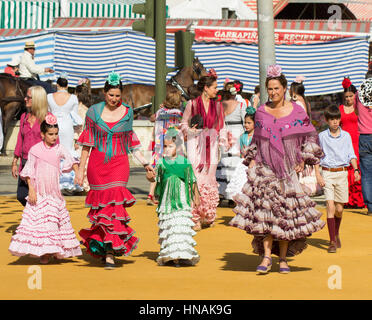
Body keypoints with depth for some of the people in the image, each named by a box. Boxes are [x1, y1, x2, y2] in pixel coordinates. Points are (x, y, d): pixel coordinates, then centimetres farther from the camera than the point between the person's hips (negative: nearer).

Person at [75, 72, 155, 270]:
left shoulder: (127, 113, 7)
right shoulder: (94, 112, 4)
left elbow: (131, 142, 15)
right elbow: (86, 143, 7)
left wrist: (145, 163, 10)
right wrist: (81, 168, 5)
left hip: (119, 163, 0)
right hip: (97, 163, 1)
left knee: (115, 203, -12)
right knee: (101, 204, 1)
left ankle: (110, 253, -10)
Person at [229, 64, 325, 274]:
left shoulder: (296, 111, 3)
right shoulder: (261, 112, 10)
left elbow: (310, 135, 8)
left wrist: (303, 159, 0)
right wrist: (251, 160, 7)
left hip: (288, 168, -1)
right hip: (265, 167, 1)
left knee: (286, 212, 0)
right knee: (264, 211, -12)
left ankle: (283, 258, 9)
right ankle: (266, 257, -11)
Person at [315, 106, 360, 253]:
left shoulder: (346, 136, 7)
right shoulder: (322, 136, 2)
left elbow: (351, 155, 11)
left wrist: (355, 170, -4)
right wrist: (318, 175, -4)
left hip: (342, 173, 2)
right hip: (327, 173, -2)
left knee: (339, 209, 4)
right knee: (330, 206, -11)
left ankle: (336, 234, 31)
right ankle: (332, 241, -10)